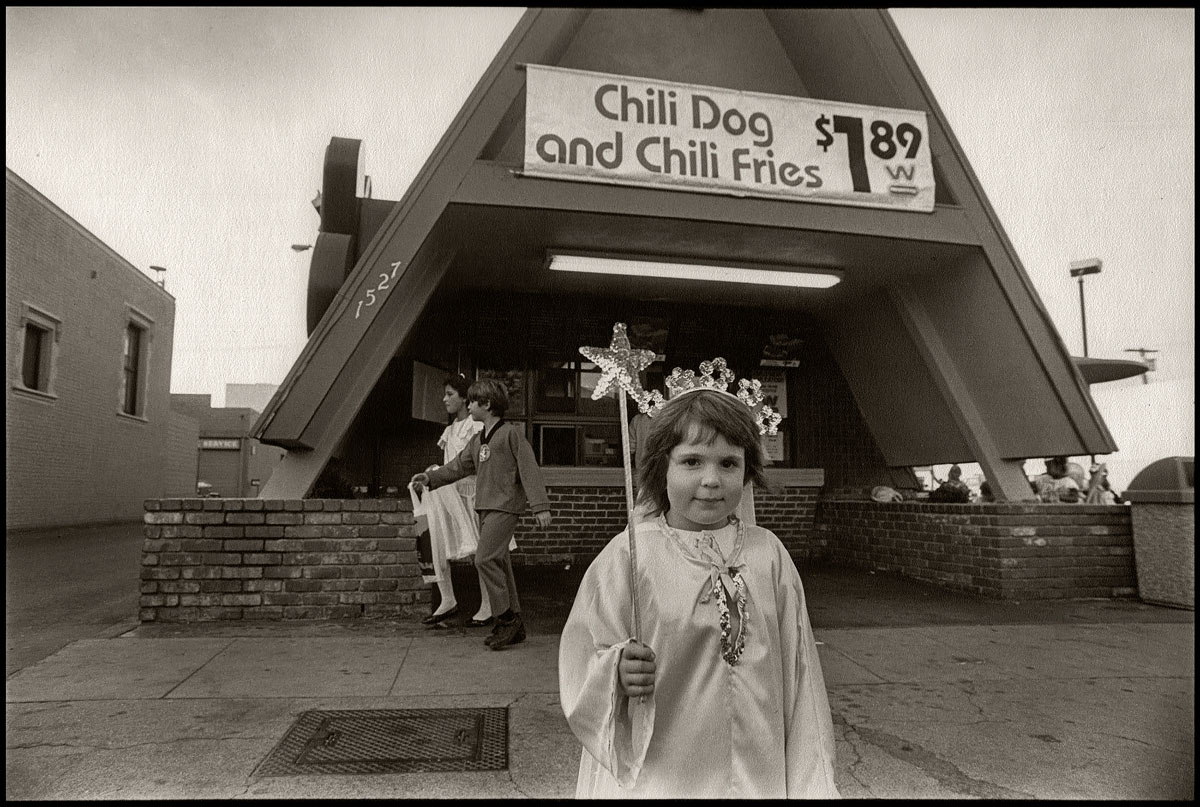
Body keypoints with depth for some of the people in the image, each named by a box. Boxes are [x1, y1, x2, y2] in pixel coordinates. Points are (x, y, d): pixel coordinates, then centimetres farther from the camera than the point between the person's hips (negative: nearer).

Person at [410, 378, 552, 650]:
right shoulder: (477, 439, 17)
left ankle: (507, 617, -3)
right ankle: (515, 627, 18)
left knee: (485, 559, -16)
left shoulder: (511, 433, -7)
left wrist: (540, 506, -16)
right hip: (485, 507, 8)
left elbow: (530, 470, -11)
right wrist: (430, 478, 5)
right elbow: (459, 466, 19)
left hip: (505, 506, -8)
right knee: (499, 564, 9)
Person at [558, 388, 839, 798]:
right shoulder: (628, 555, -13)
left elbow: (797, 672, 2)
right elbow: (581, 664, -6)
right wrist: (617, 673, -26)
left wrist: (810, 784, 4)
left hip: (758, 775, 2)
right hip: (655, 776, -2)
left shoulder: (769, 554, -4)